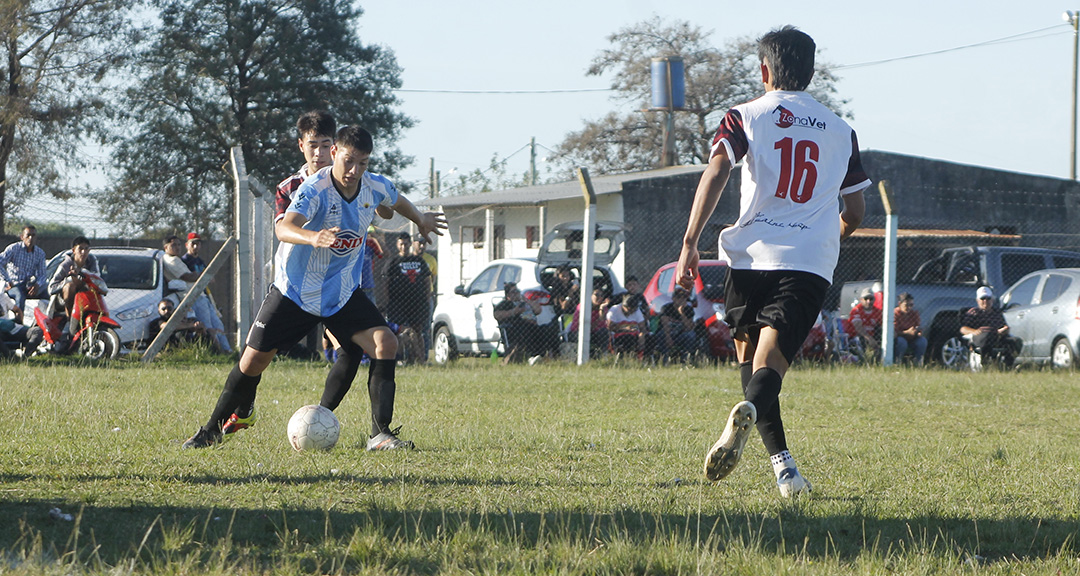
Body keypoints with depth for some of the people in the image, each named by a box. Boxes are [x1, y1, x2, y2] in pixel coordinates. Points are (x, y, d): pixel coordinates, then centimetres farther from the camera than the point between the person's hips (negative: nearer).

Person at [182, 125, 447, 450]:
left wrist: (422, 220, 39)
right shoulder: (315, 189, -25)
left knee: (386, 343, -18)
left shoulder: (376, 188, -7)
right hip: (295, 289, -4)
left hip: (343, 292, 4)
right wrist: (313, 237, -65)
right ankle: (213, 429, 20)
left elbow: (398, 201, 20)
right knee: (254, 359, -2)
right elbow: (284, 228, -44)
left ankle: (380, 435, -16)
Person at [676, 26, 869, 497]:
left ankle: (783, 464, 0)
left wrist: (690, 243, -10)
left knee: (749, 358, 13)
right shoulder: (840, 131, 18)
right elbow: (854, 212, 22)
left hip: (753, 254, -1)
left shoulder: (745, 117, 8)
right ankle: (751, 408, -46)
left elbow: (715, 174, -8)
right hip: (812, 262, 1)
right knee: (771, 363, -11)